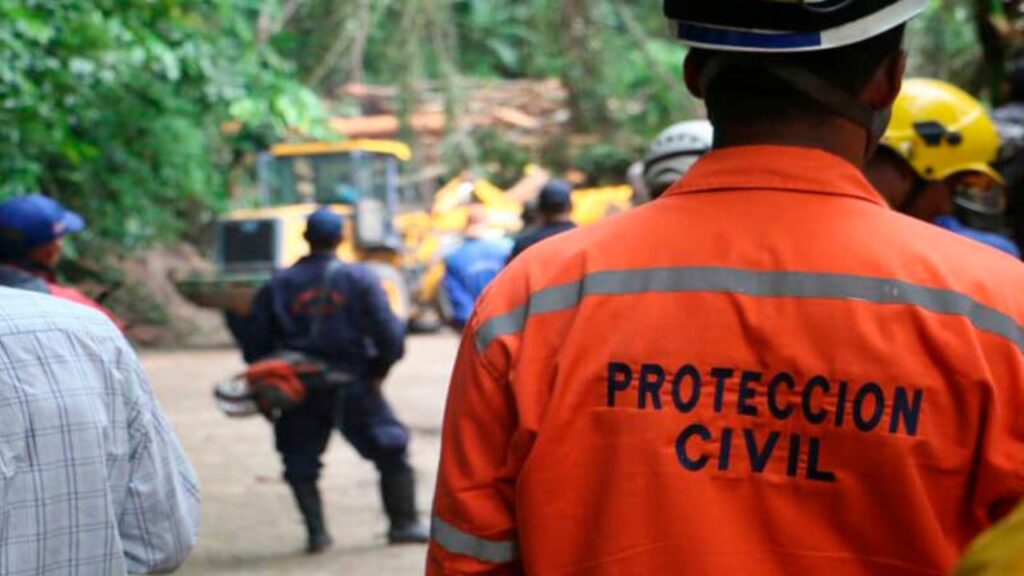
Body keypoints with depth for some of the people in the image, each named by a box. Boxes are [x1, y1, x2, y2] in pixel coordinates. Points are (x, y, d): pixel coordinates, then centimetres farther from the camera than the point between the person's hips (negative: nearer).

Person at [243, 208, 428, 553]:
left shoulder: (278, 287, 2)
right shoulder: (360, 279, -3)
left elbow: (255, 347, 2)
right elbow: (390, 335, -9)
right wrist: (378, 370, 7)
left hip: (300, 393, 1)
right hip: (354, 387, -1)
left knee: (301, 463, 13)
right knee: (392, 452, 12)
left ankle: (316, 531, 4)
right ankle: (404, 523, 11)